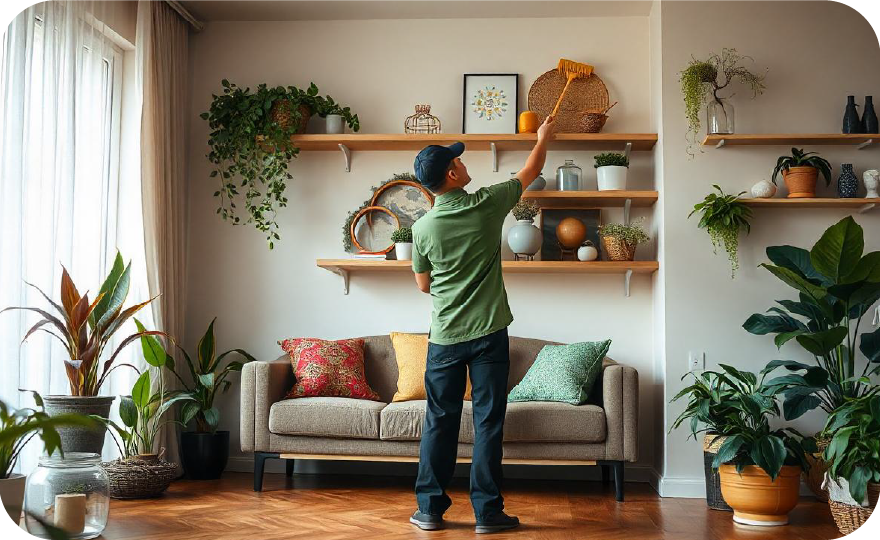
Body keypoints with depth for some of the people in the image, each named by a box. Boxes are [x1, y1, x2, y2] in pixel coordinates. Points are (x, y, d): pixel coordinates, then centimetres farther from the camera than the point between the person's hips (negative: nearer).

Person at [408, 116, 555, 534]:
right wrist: (543, 137, 29)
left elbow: (424, 285, 10)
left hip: (445, 338, 2)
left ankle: (430, 508, 15)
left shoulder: (423, 227, -3)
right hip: (489, 332, -1)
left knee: (439, 422, 8)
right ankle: (487, 511, 9)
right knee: (488, 422, 4)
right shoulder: (487, 204, -6)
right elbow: (530, 173, 12)